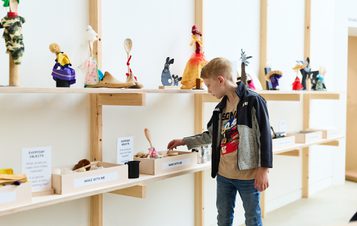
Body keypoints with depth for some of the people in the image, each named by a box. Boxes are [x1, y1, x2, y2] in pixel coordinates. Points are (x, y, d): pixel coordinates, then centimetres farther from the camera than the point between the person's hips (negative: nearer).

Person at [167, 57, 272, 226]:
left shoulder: (253, 101, -11)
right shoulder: (221, 107, 11)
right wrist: (184, 141, 24)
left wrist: (263, 170, -15)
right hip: (223, 174, 7)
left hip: (248, 175, -7)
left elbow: (264, 136, -13)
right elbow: (211, 135, 23)